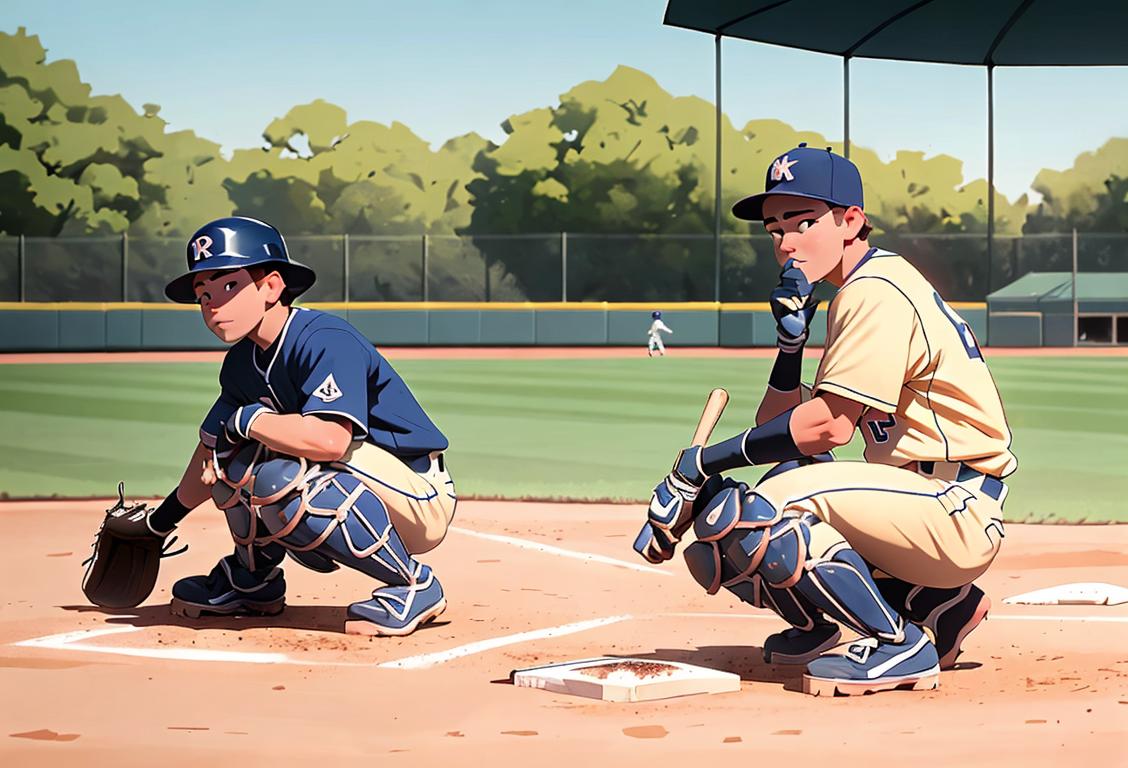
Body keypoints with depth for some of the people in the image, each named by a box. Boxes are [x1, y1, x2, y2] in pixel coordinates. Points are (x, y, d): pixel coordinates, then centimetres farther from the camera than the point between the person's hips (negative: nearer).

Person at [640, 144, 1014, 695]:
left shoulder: (875, 293, -13)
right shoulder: (859, 292, 18)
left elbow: (827, 426, -23)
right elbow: (772, 428, 14)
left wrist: (705, 461, -17)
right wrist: (791, 339, -1)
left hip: (955, 509, -11)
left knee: (763, 510, -27)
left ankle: (900, 642, -12)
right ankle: (937, 602, 9)